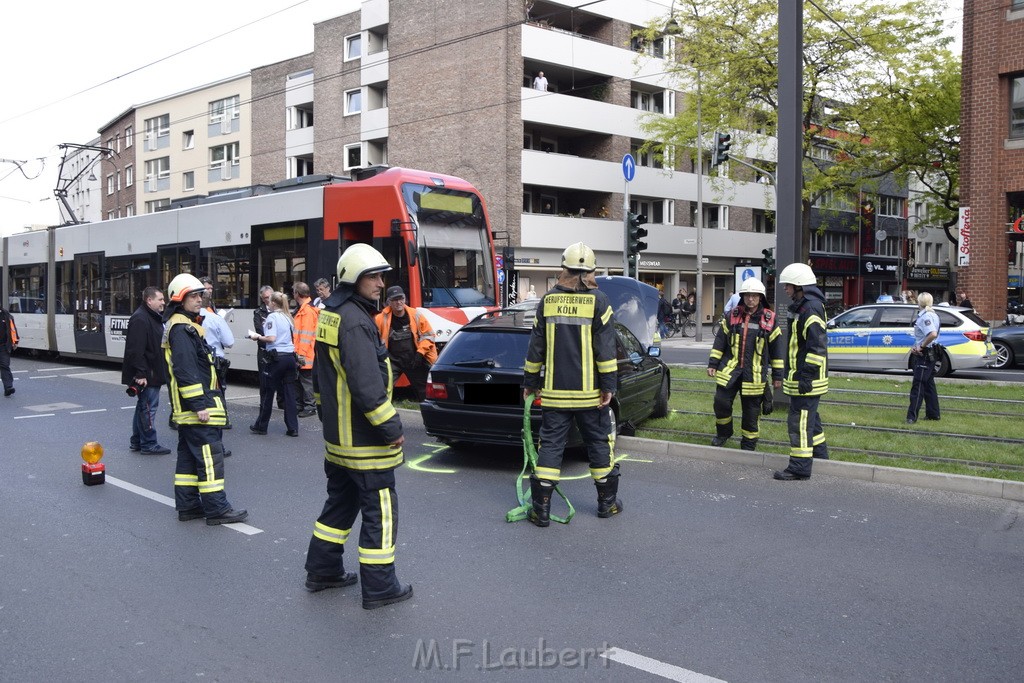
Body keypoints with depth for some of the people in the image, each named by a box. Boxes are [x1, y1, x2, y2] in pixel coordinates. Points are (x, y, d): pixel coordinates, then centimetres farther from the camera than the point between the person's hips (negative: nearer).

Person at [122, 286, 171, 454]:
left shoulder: (154, 317, 16)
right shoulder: (140, 319, -17)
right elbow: (136, 350, -24)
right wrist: (140, 374, -25)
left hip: (153, 373, 11)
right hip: (146, 375, -11)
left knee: (143, 406, 17)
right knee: (148, 407, -5)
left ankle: (136, 442, 26)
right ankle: (149, 444, 1)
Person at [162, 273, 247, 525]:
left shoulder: (184, 326, 19)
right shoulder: (182, 329, -15)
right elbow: (185, 371, -23)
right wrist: (199, 405, -24)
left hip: (186, 409, 11)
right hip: (195, 405, -11)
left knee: (189, 454, 14)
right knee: (209, 454, -8)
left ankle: (187, 505, 20)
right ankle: (216, 508, -5)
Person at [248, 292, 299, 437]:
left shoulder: (272, 317, -7)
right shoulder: (288, 317, 14)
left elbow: (271, 338, -17)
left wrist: (257, 337, 0)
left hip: (276, 357, -6)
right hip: (290, 356, 6)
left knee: (267, 392, 6)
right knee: (289, 393, 5)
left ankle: (261, 426, 16)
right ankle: (292, 428, 3)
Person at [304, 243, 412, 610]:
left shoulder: (329, 314, 12)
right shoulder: (355, 322, -21)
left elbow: (321, 376, 20)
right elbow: (367, 386, -26)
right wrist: (392, 428, -20)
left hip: (337, 437, 10)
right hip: (364, 440, -10)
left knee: (341, 501, 22)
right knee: (380, 510, 0)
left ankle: (322, 570, 32)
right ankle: (379, 587, 8)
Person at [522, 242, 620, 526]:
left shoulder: (548, 300, 3)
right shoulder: (598, 300, -5)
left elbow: (536, 346, 5)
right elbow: (605, 348, -9)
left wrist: (530, 382, 13)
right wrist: (608, 385, -6)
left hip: (555, 391, 2)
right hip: (590, 392, -1)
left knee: (550, 444, 5)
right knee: (599, 442, 12)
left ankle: (541, 509, 3)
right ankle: (607, 502, 24)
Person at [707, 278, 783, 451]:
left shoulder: (770, 319, 1)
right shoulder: (732, 316, 5)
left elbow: (777, 347, 5)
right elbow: (720, 340, 9)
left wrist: (777, 375, 4)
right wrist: (713, 363, 5)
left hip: (755, 373, -1)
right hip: (730, 369, 1)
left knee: (751, 411, 5)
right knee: (721, 402, -4)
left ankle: (749, 445, 19)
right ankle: (723, 432, 22)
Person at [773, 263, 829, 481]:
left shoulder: (811, 309, -18)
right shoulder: (801, 306, 16)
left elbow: (817, 345, -23)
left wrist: (807, 375, -23)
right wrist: (790, 373, 24)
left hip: (806, 379, -11)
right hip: (800, 375, 11)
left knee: (800, 421, -7)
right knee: (810, 418, 20)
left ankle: (800, 467, -3)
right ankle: (820, 456, 33)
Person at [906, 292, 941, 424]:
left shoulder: (925, 316, -19)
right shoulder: (932, 315, 13)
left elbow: (933, 334, -34)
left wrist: (921, 347, -22)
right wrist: (916, 346, 6)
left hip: (924, 355, -10)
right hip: (929, 354, 10)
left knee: (918, 386, -9)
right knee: (928, 384, 17)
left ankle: (912, 416, -8)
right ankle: (933, 414, 24)